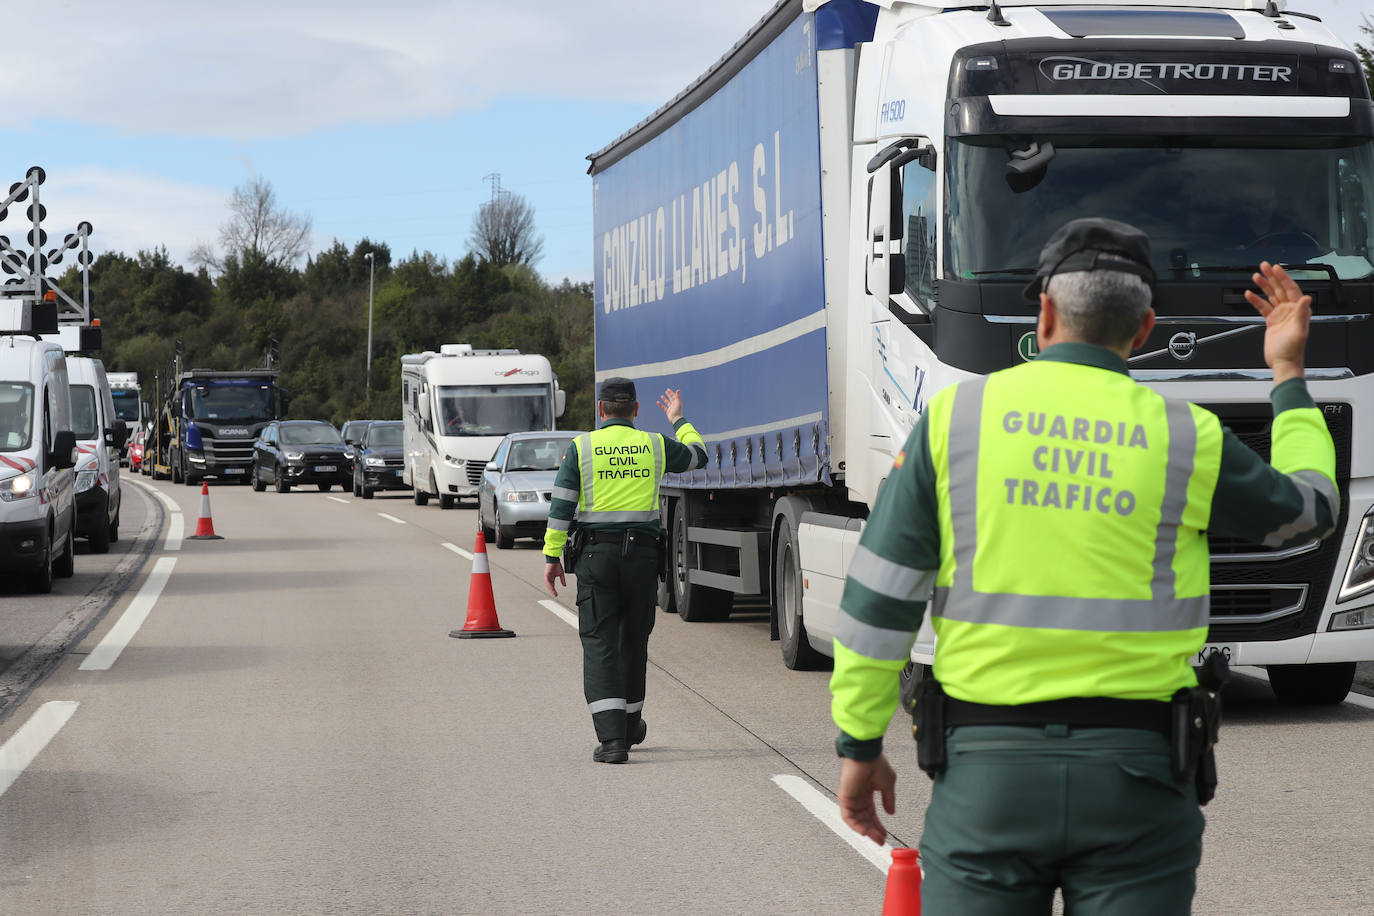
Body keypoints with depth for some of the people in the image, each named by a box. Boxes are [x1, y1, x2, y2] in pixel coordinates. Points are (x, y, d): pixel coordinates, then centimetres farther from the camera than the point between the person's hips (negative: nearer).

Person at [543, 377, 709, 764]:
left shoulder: (582, 447, 0)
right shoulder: (654, 445, 5)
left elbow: (561, 505, -5)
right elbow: (698, 456, 26)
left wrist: (552, 556, -1)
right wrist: (678, 420, 42)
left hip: (596, 554, -2)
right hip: (643, 554, 2)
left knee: (600, 645, -4)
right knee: (634, 641, 18)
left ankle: (612, 737, -16)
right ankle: (630, 724, 34)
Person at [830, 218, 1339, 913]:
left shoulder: (955, 418, 2)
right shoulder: (1187, 438, 1)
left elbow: (877, 600, 1)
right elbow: (1308, 510, 20)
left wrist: (859, 744, 10)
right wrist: (1289, 374, 32)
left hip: (987, 761, 0)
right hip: (1135, 776, 0)